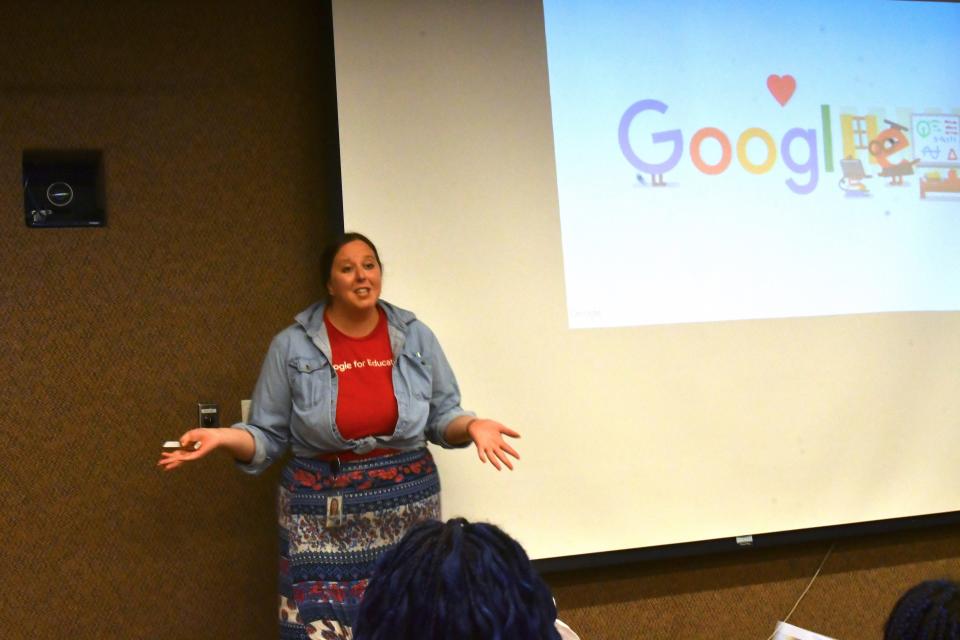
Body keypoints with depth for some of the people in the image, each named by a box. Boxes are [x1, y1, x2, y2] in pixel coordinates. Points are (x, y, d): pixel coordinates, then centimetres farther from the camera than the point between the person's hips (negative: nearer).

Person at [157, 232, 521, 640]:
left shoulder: (416, 337, 4)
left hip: (406, 505, 2)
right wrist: (224, 437, -16)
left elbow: (442, 416, 9)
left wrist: (471, 426, -11)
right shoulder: (292, 345, -2)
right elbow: (266, 436, 2)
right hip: (323, 515, -2)